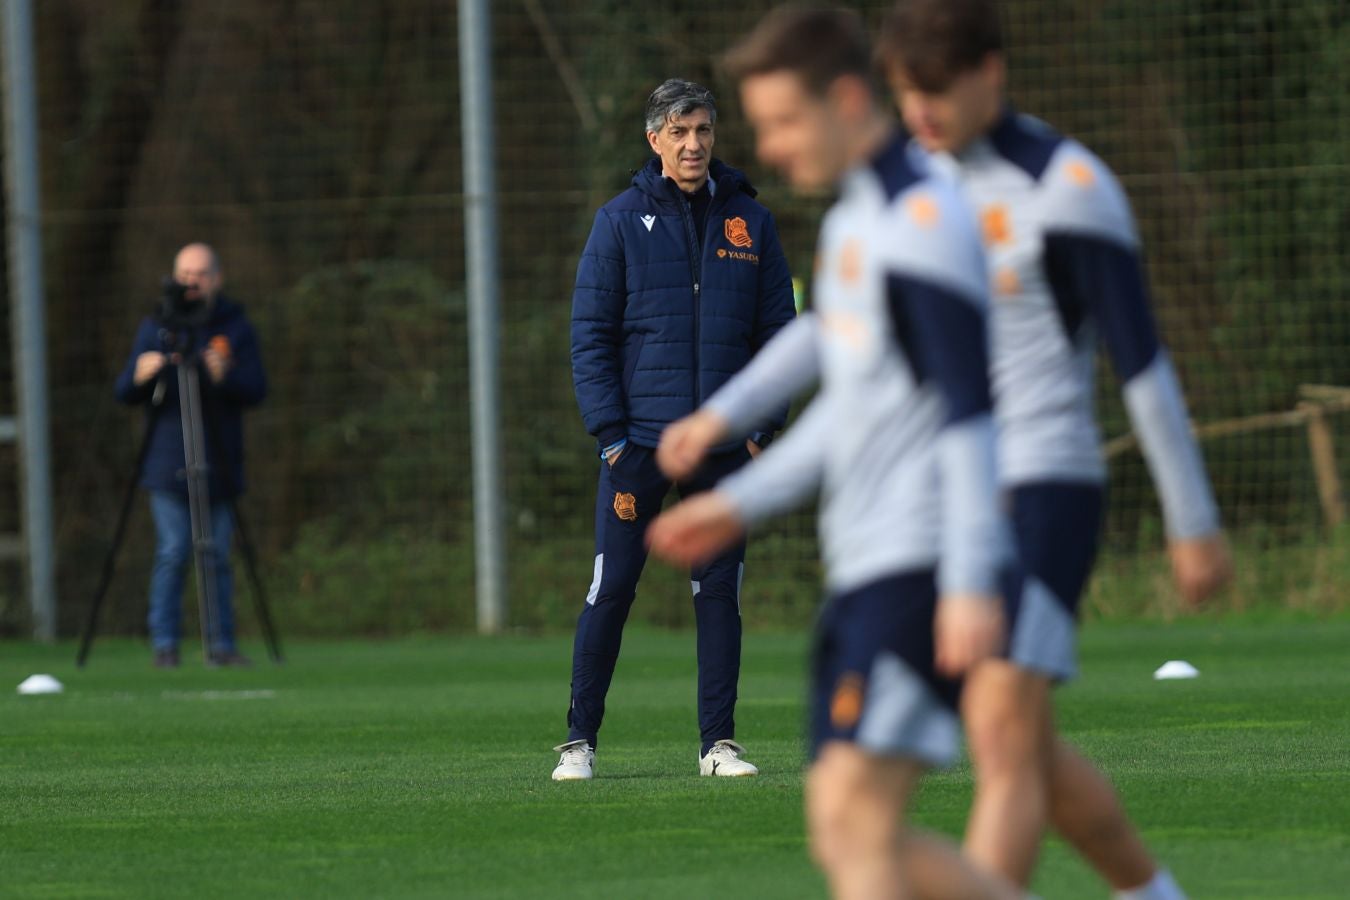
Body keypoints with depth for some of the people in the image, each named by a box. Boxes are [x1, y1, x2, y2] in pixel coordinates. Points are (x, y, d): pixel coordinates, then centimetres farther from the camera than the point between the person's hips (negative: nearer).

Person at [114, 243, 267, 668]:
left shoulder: (236, 328, 8)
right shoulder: (156, 327, 8)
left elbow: (256, 390, -2)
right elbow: (124, 392, 4)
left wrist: (225, 377, -23)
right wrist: (140, 375, -19)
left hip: (219, 464, 1)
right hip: (168, 463, -1)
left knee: (219, 555, -1)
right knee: (172, 552, -7)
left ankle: (222, 643, 4)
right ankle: (164, 643, -3)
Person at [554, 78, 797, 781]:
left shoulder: (750, 222, 7)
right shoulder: (621, 221, 1)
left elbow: (777, 330, 10)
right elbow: (590, 335, -1)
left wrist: (762, 427, 0)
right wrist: (612, 436, -8)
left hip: (725, 447, 2)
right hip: (638, 442, -2)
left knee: (720, 591, 4)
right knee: (611, 590, -2)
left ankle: (719, 741, 11)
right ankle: (579, 740, 6)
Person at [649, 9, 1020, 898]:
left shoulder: (924, 221, -12)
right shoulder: (853, 220, 18)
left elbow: (970, 408, -18)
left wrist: (971, 582, -24)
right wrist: (742, 503, 30)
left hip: (922, 564, -10)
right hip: (864, 566, 10)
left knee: (854, 815, -17)